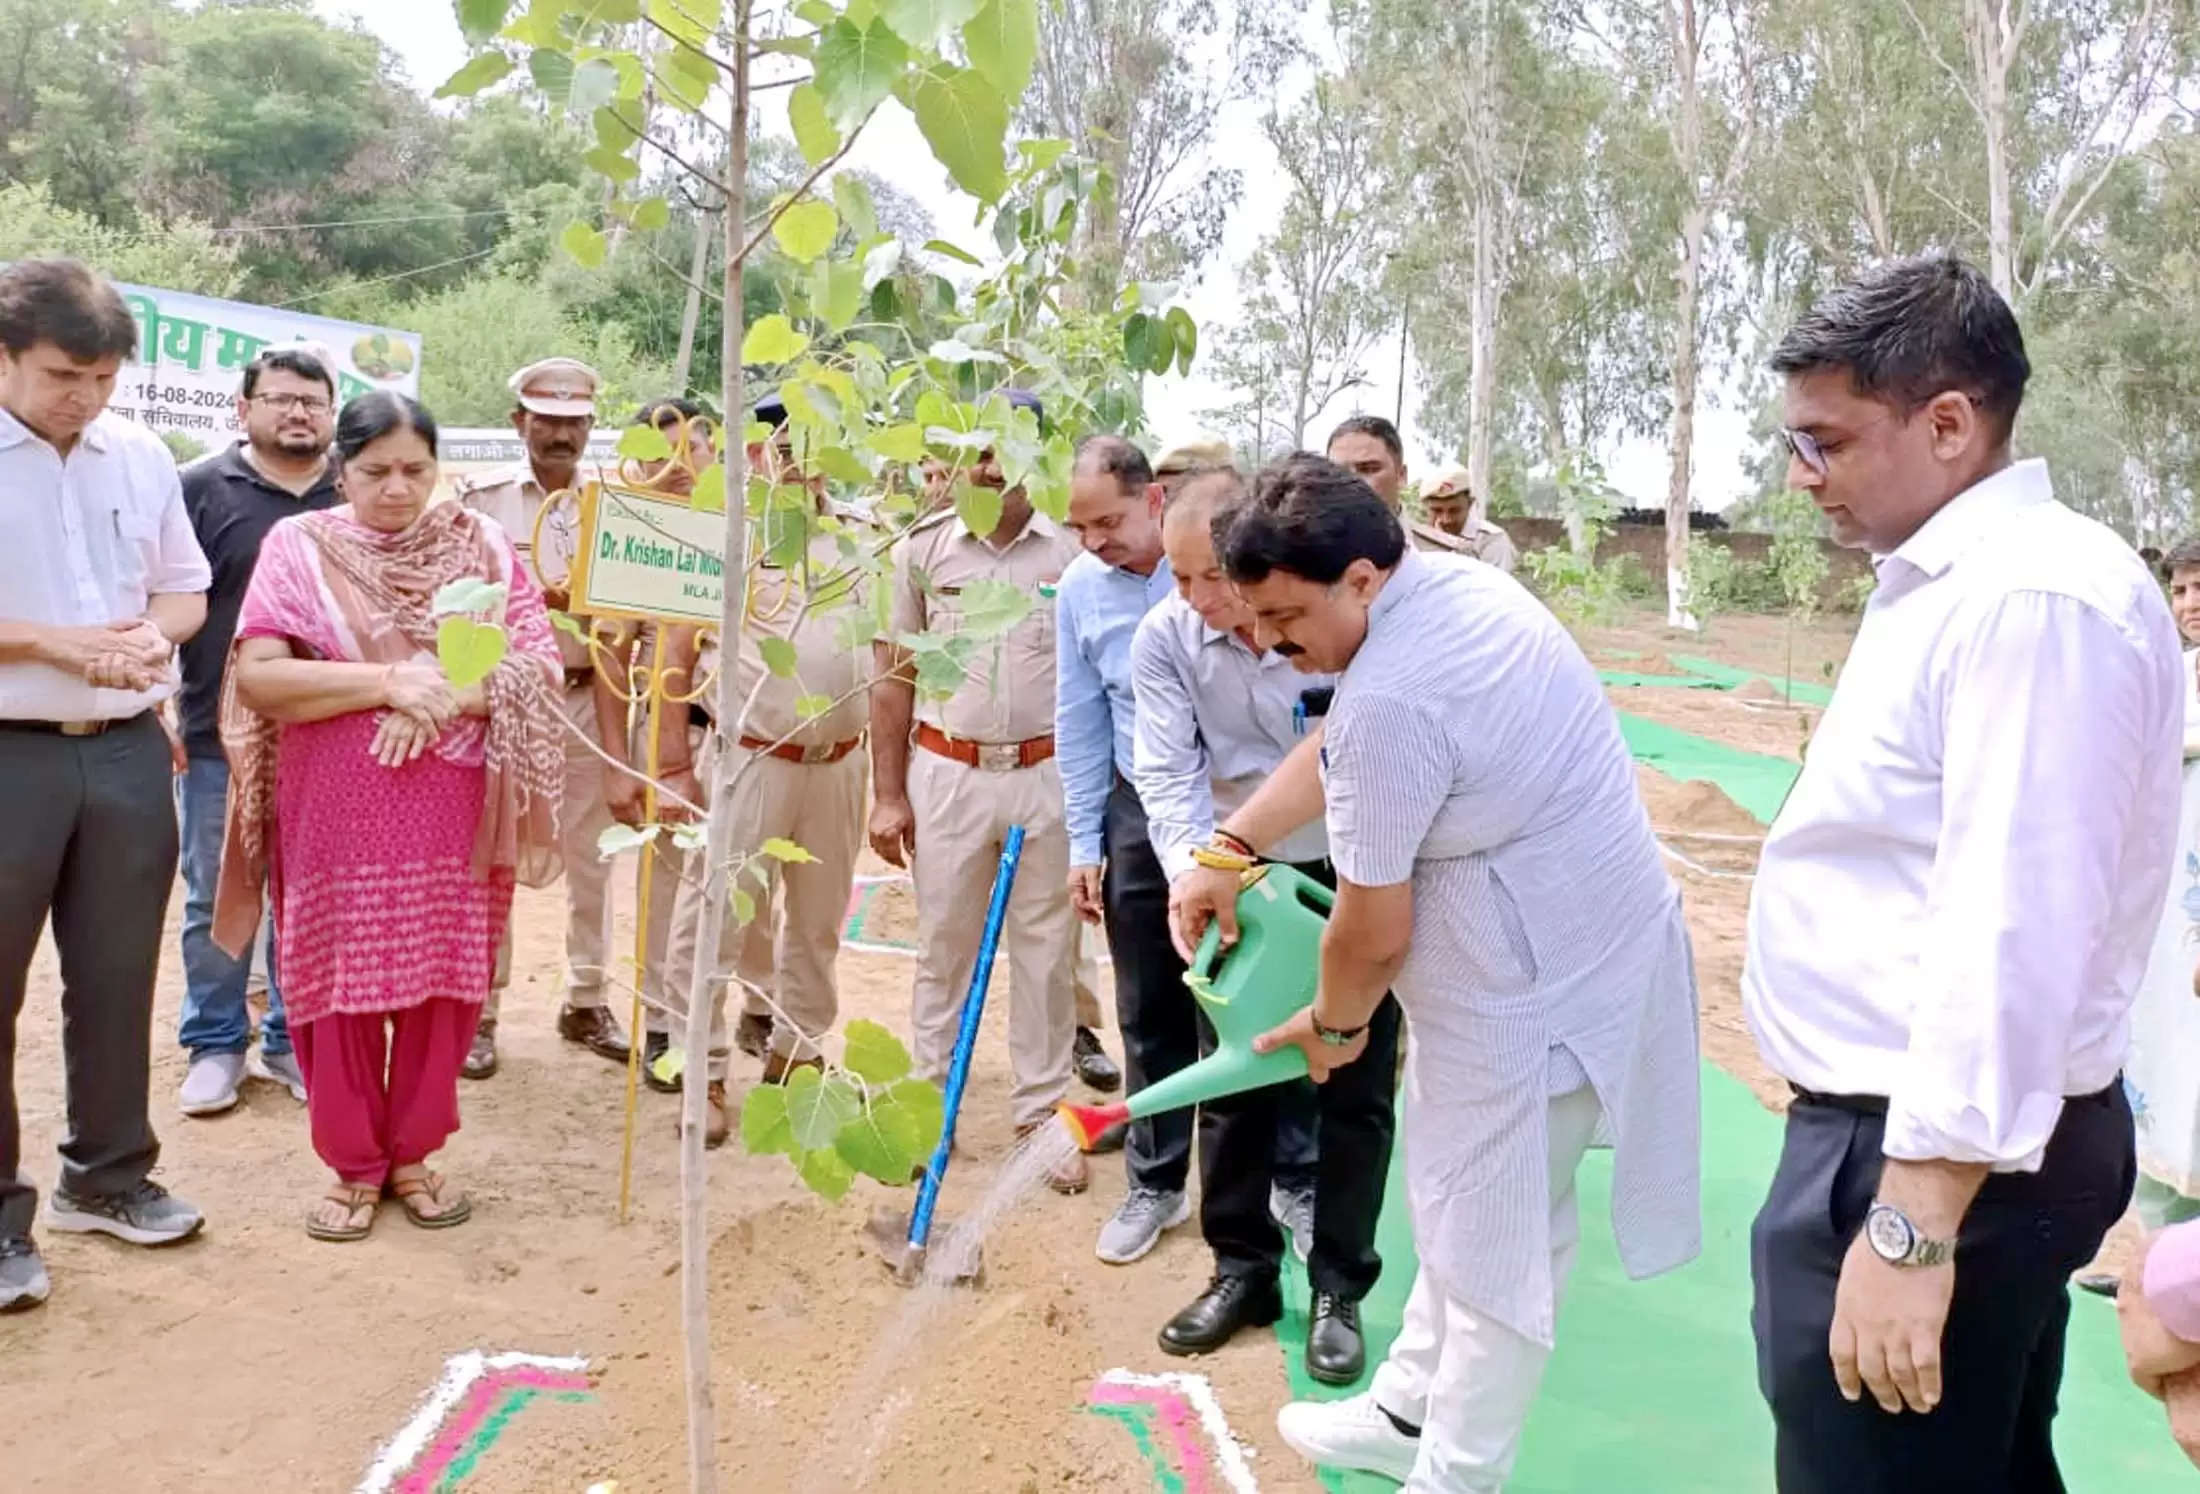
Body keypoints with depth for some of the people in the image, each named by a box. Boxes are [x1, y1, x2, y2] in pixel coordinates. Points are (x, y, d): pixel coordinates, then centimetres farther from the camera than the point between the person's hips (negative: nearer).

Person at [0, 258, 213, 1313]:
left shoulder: (142, 457, 8)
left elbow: (185, 587, 15)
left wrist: (153, 636, -6)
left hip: (125, 750, 5)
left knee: (117, 978, 13)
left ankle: (107, 1175, 29)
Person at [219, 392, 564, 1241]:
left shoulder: (480, 546, 3)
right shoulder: (298, 547, 0)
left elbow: (538, 666, -3)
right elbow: (257, 677, -10)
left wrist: (443, 699, -18)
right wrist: (389, 681, -19)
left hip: (453, 812, 1)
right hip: (336, 810, -1)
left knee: (442, 980, 7)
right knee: (342, 983, 5)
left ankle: (414, 1153, 24)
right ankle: (353, 1164, 22)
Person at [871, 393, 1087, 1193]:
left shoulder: (1074, 551, -3)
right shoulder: (924, 547, 1)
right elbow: (893, 677, 5)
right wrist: (887, 794, 1)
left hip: (1047, 777, -1)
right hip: (945, 774, 1)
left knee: (1045, 955, 8)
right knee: (942, 949, 11)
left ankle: (1041, 1114, 21)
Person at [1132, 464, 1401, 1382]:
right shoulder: (1164, 638, -14)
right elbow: (1169, 773, -18)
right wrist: (1194, 873, -35)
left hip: (1355, 878, -2)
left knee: (1355, 1087, 5)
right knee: (1233, 1079, 11)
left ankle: (1339, 1291, 22)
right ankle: (1243, 1270, 29)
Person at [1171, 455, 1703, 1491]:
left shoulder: (1392, 698, -29)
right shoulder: (1453, 580, 1)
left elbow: (1372, 932, -19)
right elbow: (1336, 745, 14)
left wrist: (1335, 1024, 0)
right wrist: (1231, 849, 9)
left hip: (1539, 985, -10)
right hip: (1576, 937, 11)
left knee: (1493, 1247, 7)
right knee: (1465, 1207, 22)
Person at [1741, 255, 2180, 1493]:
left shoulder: (2034, 598, -20)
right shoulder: (1949, 587, 13)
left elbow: (2013, 936, -27)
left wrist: (1912, 1225, -26)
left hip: (1950, 1156, -10)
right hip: (1894, 1120, 10)